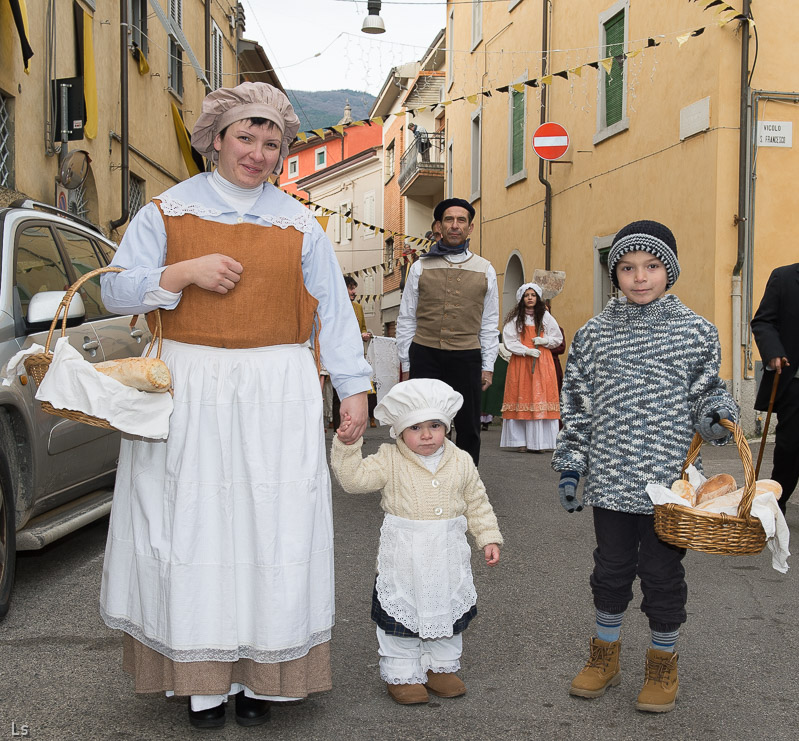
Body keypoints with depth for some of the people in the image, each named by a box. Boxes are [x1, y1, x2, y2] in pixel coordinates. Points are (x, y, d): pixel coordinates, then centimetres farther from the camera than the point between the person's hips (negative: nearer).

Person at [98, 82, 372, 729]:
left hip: (277, 395, 1)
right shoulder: (169, 209, 7)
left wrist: (354, 388, 2)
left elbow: (333, 311, 8)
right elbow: (117, 291, 5)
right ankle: (203, 677, 12)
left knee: (271, 526, 1)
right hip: (188, 391, 0)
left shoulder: (298, 224, 10)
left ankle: (260, 673, 13)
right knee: (194, 525, 1)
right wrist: (185, 272, -10)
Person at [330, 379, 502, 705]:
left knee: (448, 612, 15)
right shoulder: (390, 460, -8)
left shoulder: (460, 462, 1)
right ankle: (401, 674, 21)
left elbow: (477, 504, 9)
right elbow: (354, 478, -17)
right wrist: (346, 445, -29)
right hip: (403, 558, -3)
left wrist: (489, 538, 6)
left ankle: (440, 667, 34)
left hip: (448, 557, 3)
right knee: (401, 614, 5)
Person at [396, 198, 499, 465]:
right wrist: (406, 366, 5)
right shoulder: (420, 267, 8)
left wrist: (487, 366, 6)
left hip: (467, 356, 1)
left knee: (468, 428, 5)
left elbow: (490, 323, 11)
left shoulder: (485, 270, 11)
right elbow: (406, 320, 9)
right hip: (424, 355, -1)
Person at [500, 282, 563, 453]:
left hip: (543, 362, 1)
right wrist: (526, 350, -13)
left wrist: (544, 340, -6)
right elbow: (508, 341, -1)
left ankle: (538, 441, -4)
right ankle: (521, 441, 0)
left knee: (541, 398, -6)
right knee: (521, 398, -4)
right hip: (520, 362, -1)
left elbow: (558, 338, 13)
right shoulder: (514, 318, 5)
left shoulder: (545, 317, 9)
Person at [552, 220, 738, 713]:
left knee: (662, 572, 9)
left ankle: (663, 666, 29)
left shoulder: (696, 332, -1)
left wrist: (718, 414, -16)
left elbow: (705, 393, 7)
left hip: (669, 479, -1)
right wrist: (570, 464, 5)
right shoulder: (595, 333, 3)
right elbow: (577, 404, 7)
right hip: (611, 479, 2)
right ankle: (605, 657, 33)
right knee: (612, 569, 14)